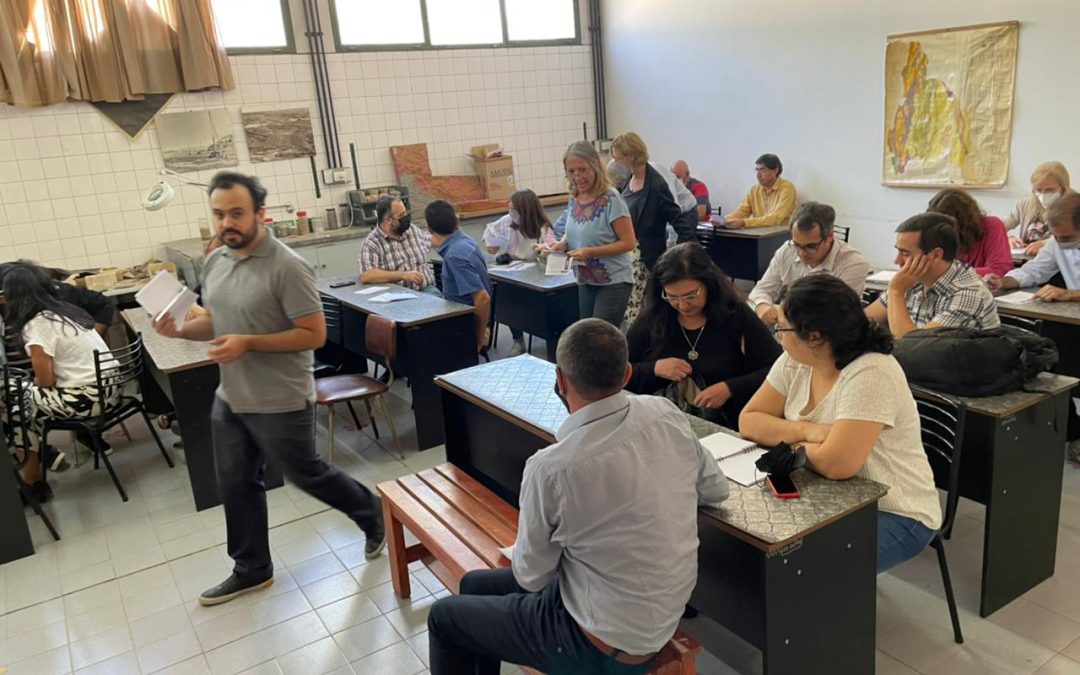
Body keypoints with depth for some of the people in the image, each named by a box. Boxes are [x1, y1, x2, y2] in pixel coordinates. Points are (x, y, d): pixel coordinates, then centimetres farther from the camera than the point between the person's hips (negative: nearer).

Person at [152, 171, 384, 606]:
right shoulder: (214, 263, 4)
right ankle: (251, 570, 34)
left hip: (280, 403, -8)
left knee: (306, 475, 10)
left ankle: (373, 516, 35)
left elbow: (314, 334, -21)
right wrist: (180, 330, -6)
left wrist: (248, 343, -28)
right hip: (229, 400, 8)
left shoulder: (287, 267, -22)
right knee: (236, 484, 16)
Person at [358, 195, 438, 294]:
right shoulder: (371, 243, -6)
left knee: (435, 295, -29)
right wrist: (402, 275, -24)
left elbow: (432, 241, 32)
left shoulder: (413, 230, 13)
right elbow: (365, 276, -19)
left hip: (426, 290, 4)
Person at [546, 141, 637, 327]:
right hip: (585, 282, 7)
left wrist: (590, 252, -24)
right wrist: (562, 244, -3)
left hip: (613, 282, -7)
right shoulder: (574, 199, 3)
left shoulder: (611, 199, -16)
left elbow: (629, 242, -16)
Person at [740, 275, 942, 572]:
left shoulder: (870, 375, -26)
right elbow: (749, 421, -3)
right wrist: (806, 431, -19)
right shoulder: (795, 362, -3)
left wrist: (791, 439, -14)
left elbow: (835, 464, -33)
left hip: (893, 515, -7)